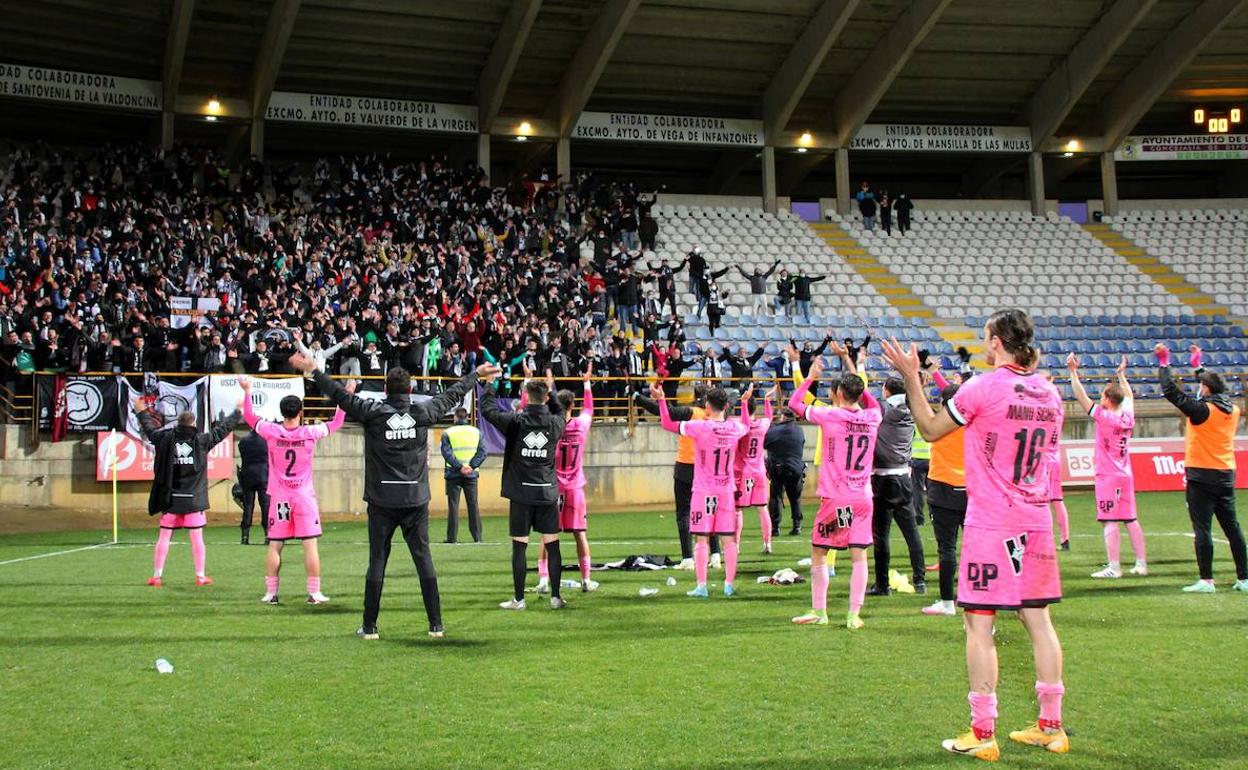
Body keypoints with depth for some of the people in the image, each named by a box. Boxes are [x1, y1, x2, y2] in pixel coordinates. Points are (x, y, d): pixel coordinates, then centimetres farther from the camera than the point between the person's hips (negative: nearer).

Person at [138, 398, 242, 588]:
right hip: (194, 500, -2)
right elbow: (222, 429, 8)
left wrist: (142, 412, 36)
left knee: (164, 537, 8)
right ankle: (200, 576, 7)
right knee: (197, 538, 3)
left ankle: (157, 576, 11)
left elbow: (150, 429, 18)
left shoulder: (166, 438, 0)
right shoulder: (202, 440, -4)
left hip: (170, 499, 2)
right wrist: (237, 413, 22)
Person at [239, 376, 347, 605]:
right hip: (305, 496, -1)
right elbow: (336, 423, 10)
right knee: (310, 545, 1)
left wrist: (247, 391, 20)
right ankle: (314, 593, 1)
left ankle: (270, 592, 9)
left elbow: (249, 416, 10)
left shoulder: (272, 431, -5)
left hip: (279, 498, 1)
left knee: (274, 546, 6)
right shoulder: (310, 433, -6)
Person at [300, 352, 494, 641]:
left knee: (377, 561, 4)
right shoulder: (422, 412, 0)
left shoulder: (373, 412, -6)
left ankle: (369, 627, 8)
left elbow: (339, 395, -1)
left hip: (382, 501, -1)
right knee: (423, 559, 7)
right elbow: (452, 395, 14)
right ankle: (436, 624, 7)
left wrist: (313, 370, 10)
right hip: (416, 500, 1)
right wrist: (476, 374, 29)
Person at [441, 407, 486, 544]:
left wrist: (459, 467, -13)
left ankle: (452, 537, 1)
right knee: (473, 505, 8)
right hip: (471, 475, 2)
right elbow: (482, 452, -3)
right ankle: (477, 537, 8)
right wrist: (471, 466, -10)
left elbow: (446, 453, -12)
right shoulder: (476, 432, 5)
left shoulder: (448, 433, -3)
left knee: (453, 506, 2)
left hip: (453, 474, -2)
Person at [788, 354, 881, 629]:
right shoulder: (872, 417, 3)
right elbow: (873, 403, 29)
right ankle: (854, 615, 1)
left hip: (834, 498, -3)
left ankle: (819, 612, 14)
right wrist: (855, 376, 28)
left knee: (818, 553, 10)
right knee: (859, 555, 3)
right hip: (863, 498, 3)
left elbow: (794, 403, 5)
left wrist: (811, 376, 13)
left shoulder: (828, 415, -8)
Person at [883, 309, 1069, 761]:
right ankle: (1051, 727, 19)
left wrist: (910, 378, 6)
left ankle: (982, 735, 1)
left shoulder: (982, 388, -11)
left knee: (979, 625, -1)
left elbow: (931, 429, 0)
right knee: (1038, 622, 12)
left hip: (989, 524, -6)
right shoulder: (1048, 393, 7)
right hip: (1035, 522, 6)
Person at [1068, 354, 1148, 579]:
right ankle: (1141, 563, 15)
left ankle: (1114, 567, -12)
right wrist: (1122, 374, 37)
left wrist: (1073, 372, -9)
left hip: (1107, 476, -7)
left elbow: (1081, 397, -13)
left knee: (1110, 521, -9)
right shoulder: (1128, 417, 5)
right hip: (1126, 475, 7)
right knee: (1131, 520, 12)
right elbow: (1128, 395, 25)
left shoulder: (1104, 417, -13)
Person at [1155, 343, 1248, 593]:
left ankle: (1206, 580, -6)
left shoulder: (1202, 410, -15)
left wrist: (1163, 363, -3)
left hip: (1201, 476, -7)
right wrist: (1198, 366, 37)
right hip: (1226, 475, 7)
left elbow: (1171, 392, -14)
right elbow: (1215, 390, 26)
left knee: (1202, 528, -4)